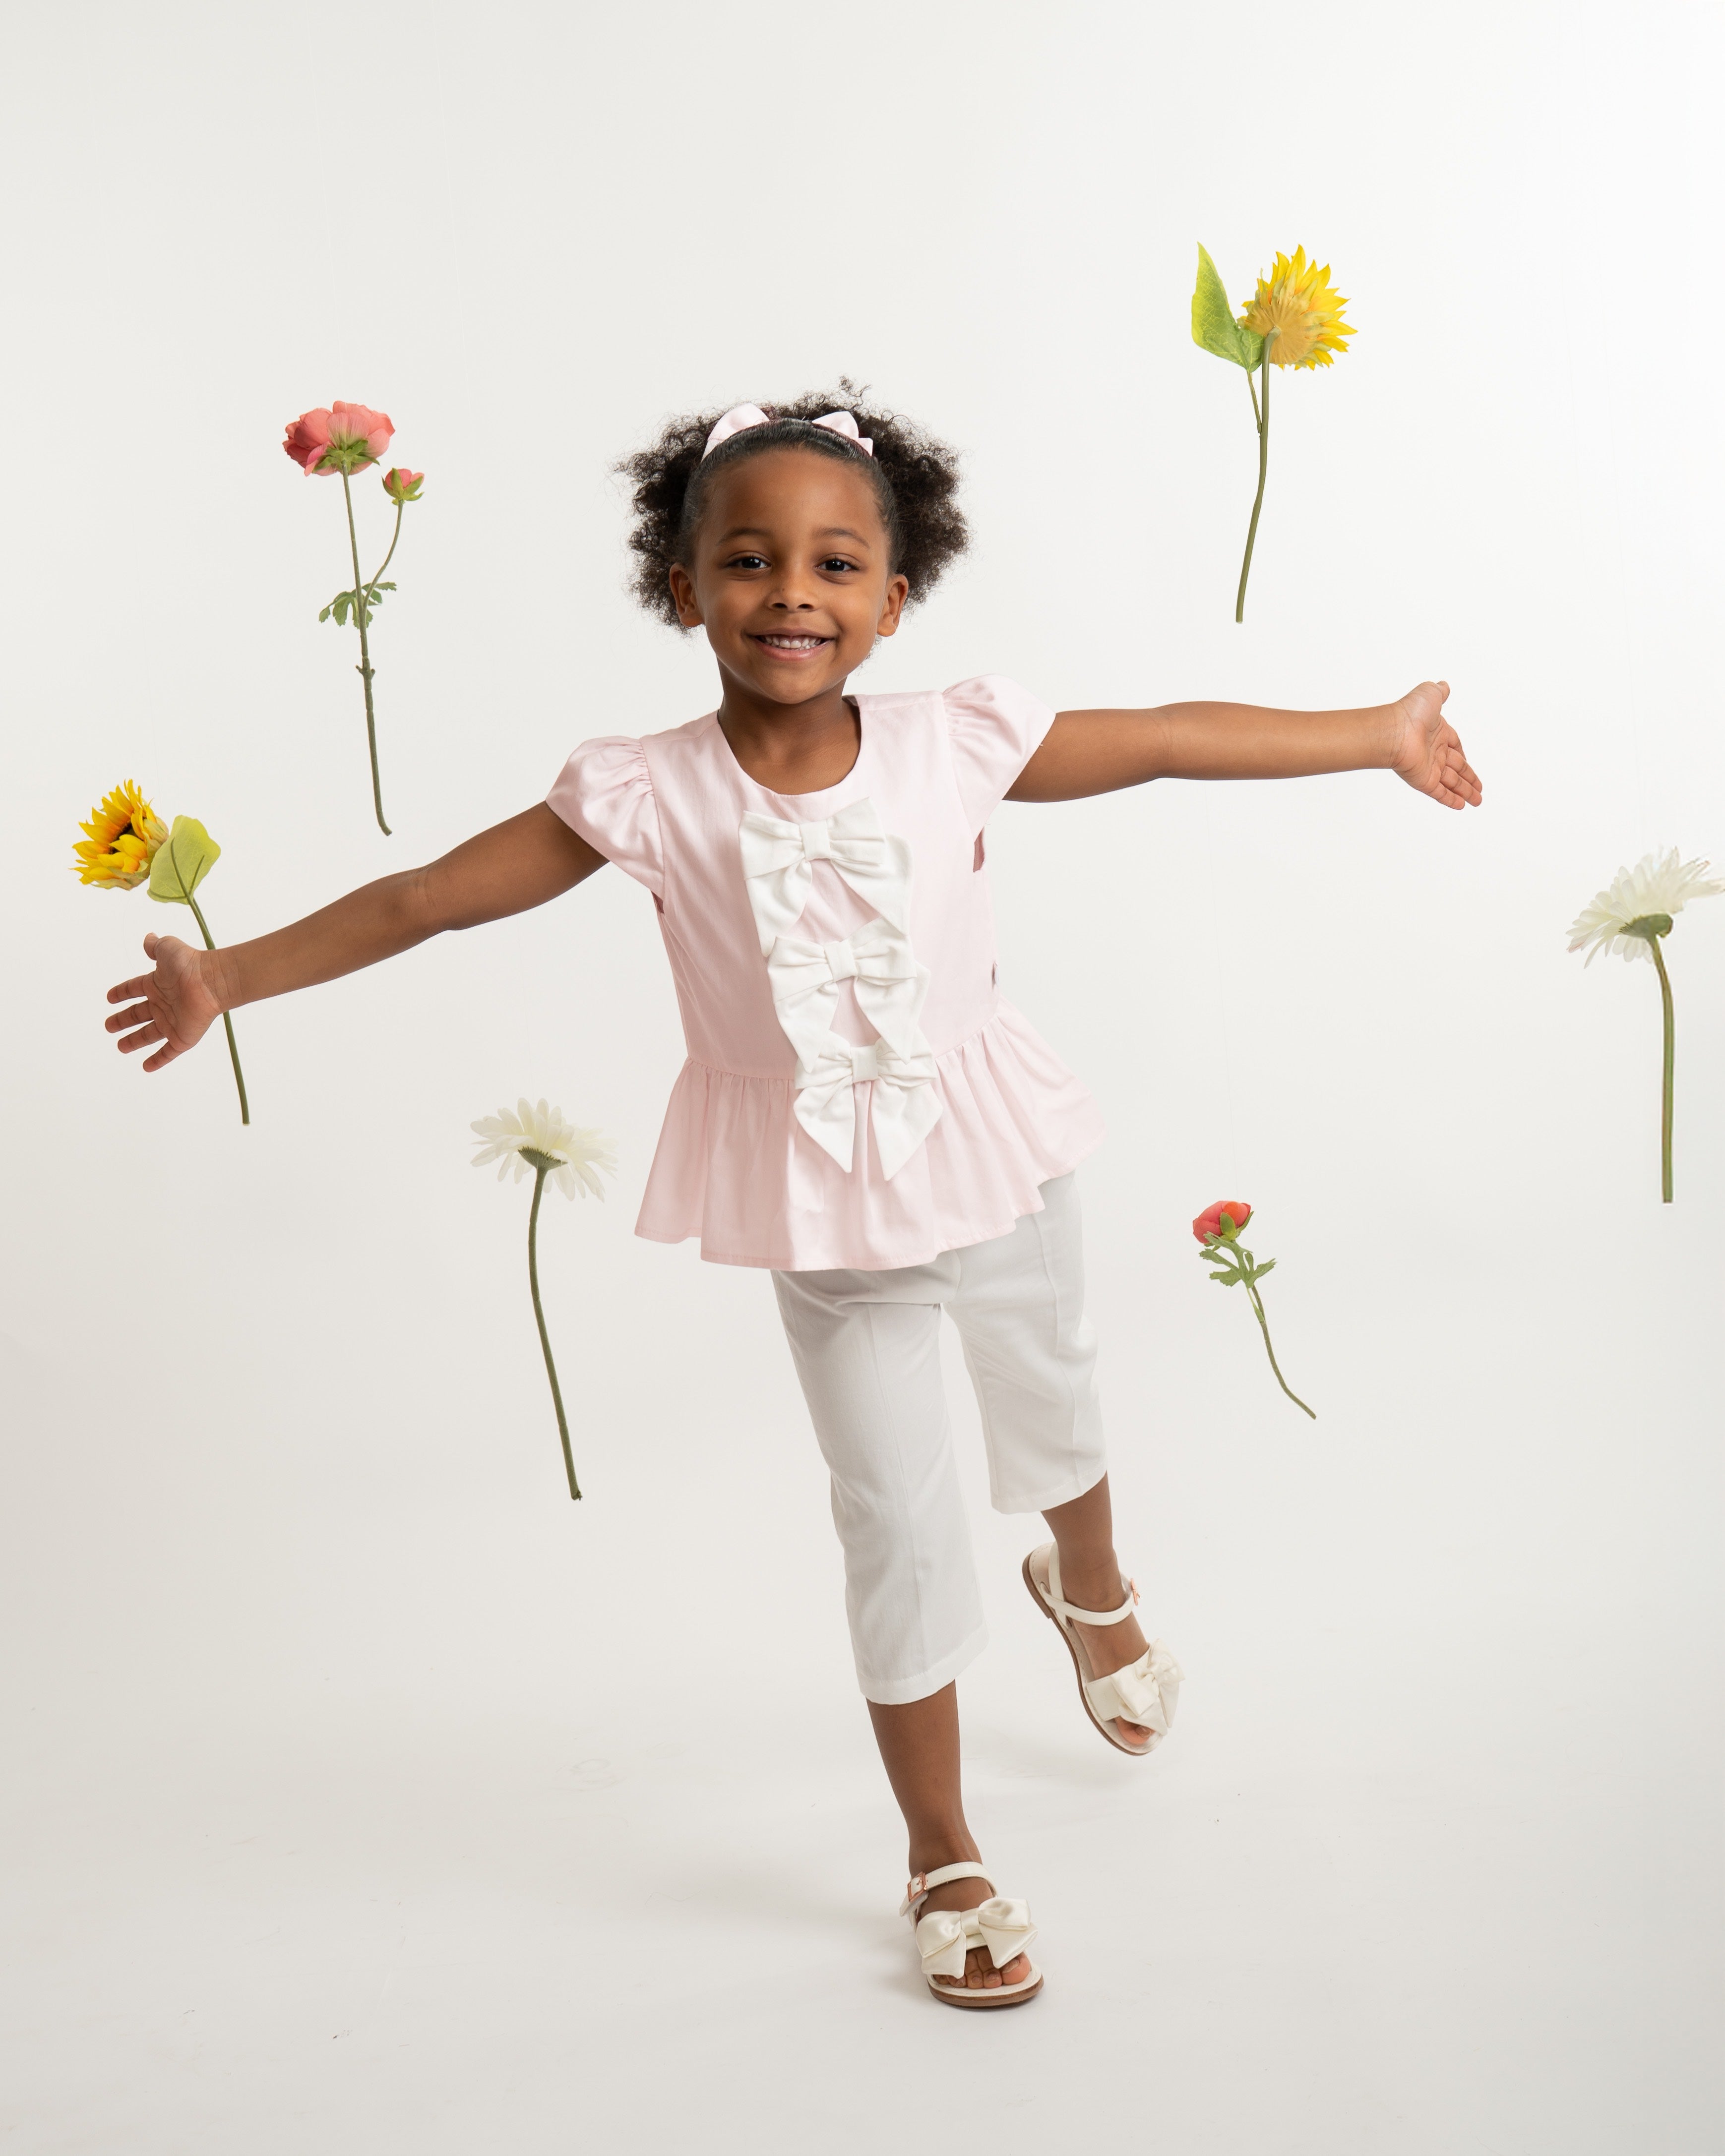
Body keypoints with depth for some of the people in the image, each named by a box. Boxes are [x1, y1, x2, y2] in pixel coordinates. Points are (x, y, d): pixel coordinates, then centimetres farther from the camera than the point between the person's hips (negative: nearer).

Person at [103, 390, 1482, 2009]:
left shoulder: (952, 745, -15)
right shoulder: (650, 795, -18)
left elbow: (1174, 740, -7)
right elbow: (428, 897, -11)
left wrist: (1380, 734, 0)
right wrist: (232, 976, -9)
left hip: (988, 1148, 2)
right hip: (818, 1199, -2)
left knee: (1050, 1400, 27)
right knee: (896, 1514, 5)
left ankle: (1092, 1594, 65)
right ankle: (944, 1861, 26)